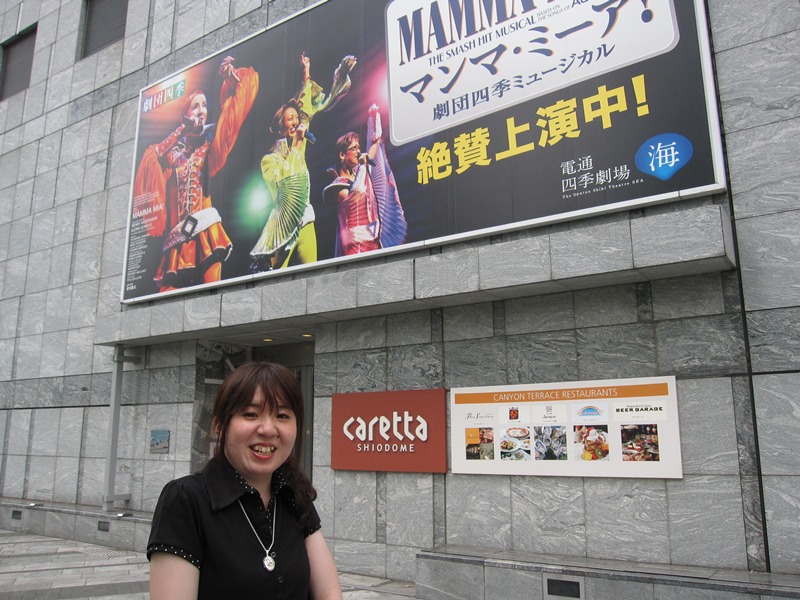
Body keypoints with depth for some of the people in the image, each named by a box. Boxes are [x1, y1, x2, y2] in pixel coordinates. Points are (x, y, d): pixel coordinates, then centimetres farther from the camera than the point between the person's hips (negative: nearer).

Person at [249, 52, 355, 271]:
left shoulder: (298, 144, 14)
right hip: (283, 224, -6)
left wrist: (306, 73, 13)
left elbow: (306, 109, 16)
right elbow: (284, 176, -20)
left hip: (305, 221, 6)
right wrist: (297, 144, -12)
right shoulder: (269, 159, -1)